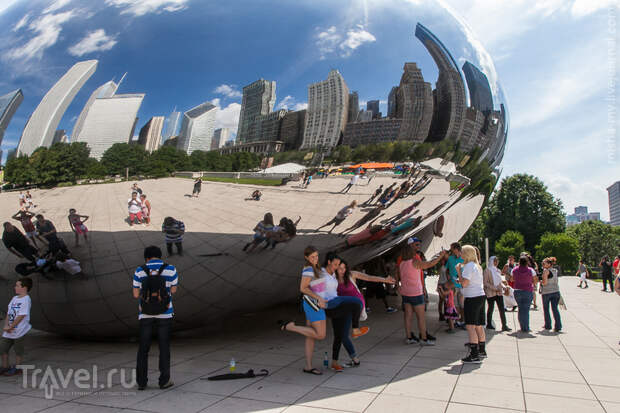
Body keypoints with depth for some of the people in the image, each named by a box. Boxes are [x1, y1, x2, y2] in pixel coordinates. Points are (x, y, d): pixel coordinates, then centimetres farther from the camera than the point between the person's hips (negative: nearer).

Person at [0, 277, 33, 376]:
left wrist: (10, 327, -15)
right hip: (8, 330, 8)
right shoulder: (14, 298, 10)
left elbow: (21, 316, -19)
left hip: (19, 330, -8)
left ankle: (17, 368, 21)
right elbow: (9, 313, 9)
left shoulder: (26, 300, -16)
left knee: (18, 350, 6)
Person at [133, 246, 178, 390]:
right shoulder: (170, 270, -5)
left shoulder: (140, 271, -3)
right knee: (164, 347, 9)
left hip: (145, 314, 1)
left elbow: (136, 294, 0)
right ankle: (164, 380, 12)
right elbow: (173, 290, 3)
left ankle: (141, 381, 15)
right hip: (165, 314, -1)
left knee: (143, 349, 12)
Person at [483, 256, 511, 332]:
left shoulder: (498, 270, 15)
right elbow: (485, 283, -10)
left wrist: (503, 286, 4)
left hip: (499, 292, 6)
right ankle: (489, 324, 16)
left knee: (502, 308, -2)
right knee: (491, 308, 3)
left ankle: (504, 325, -2)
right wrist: (494, 288, -18)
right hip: (490, 293, -6)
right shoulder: (487, 270, -6)